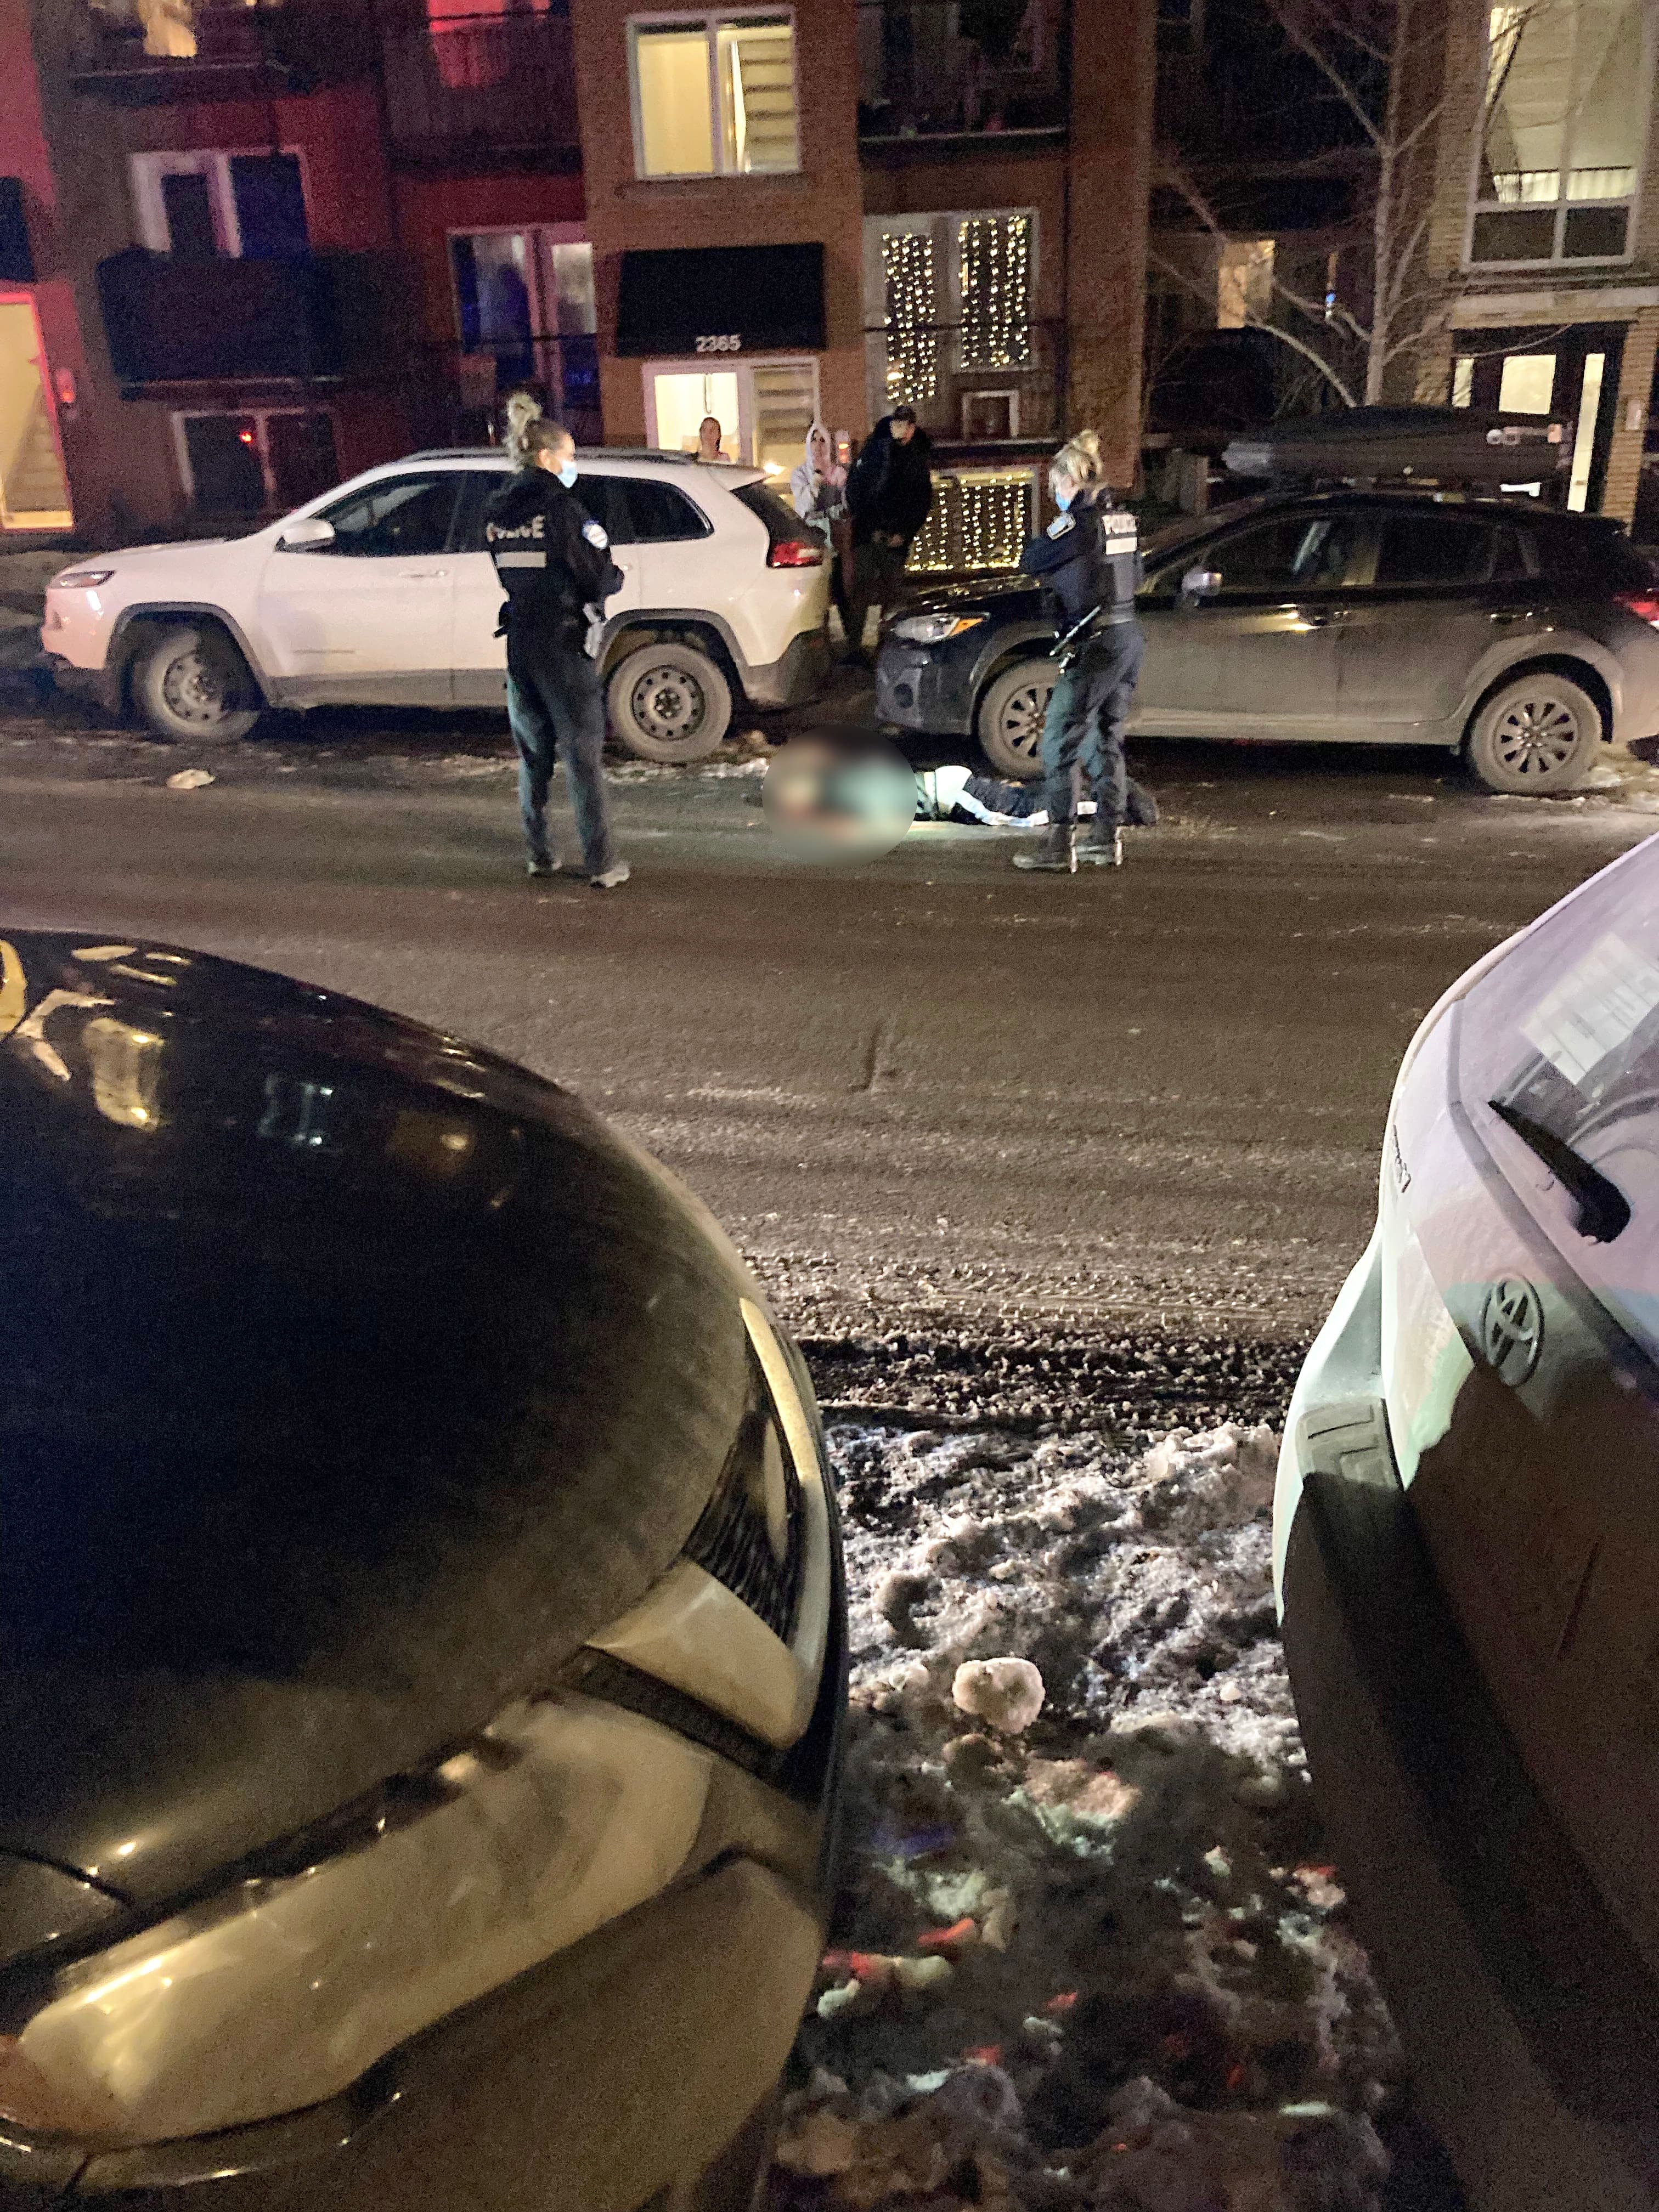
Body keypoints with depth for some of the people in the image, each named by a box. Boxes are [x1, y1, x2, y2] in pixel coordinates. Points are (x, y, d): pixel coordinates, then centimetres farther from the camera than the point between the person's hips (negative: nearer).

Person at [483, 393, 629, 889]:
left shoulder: (496, 512, 8)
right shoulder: (560, 507, -13)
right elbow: (598, 579, -13)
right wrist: (616, 576, 10)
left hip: (518, 648, 6)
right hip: (562, 649, -6)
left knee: (533, 758, 16)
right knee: (583, 759, -1)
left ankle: (539, 856, 21)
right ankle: (601, 865, 0)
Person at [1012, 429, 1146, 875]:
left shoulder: (1079, 522, -12)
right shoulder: (1123, 519, 11)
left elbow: (1029, 562, -6)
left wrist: (1045, 536, 12)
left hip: (1094, 645, -9)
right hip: (1129, 638, 9)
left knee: (1060, 743, -5)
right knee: (1105, 742, 16)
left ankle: (1059, 845, -8)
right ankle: (1107, 839, 19)